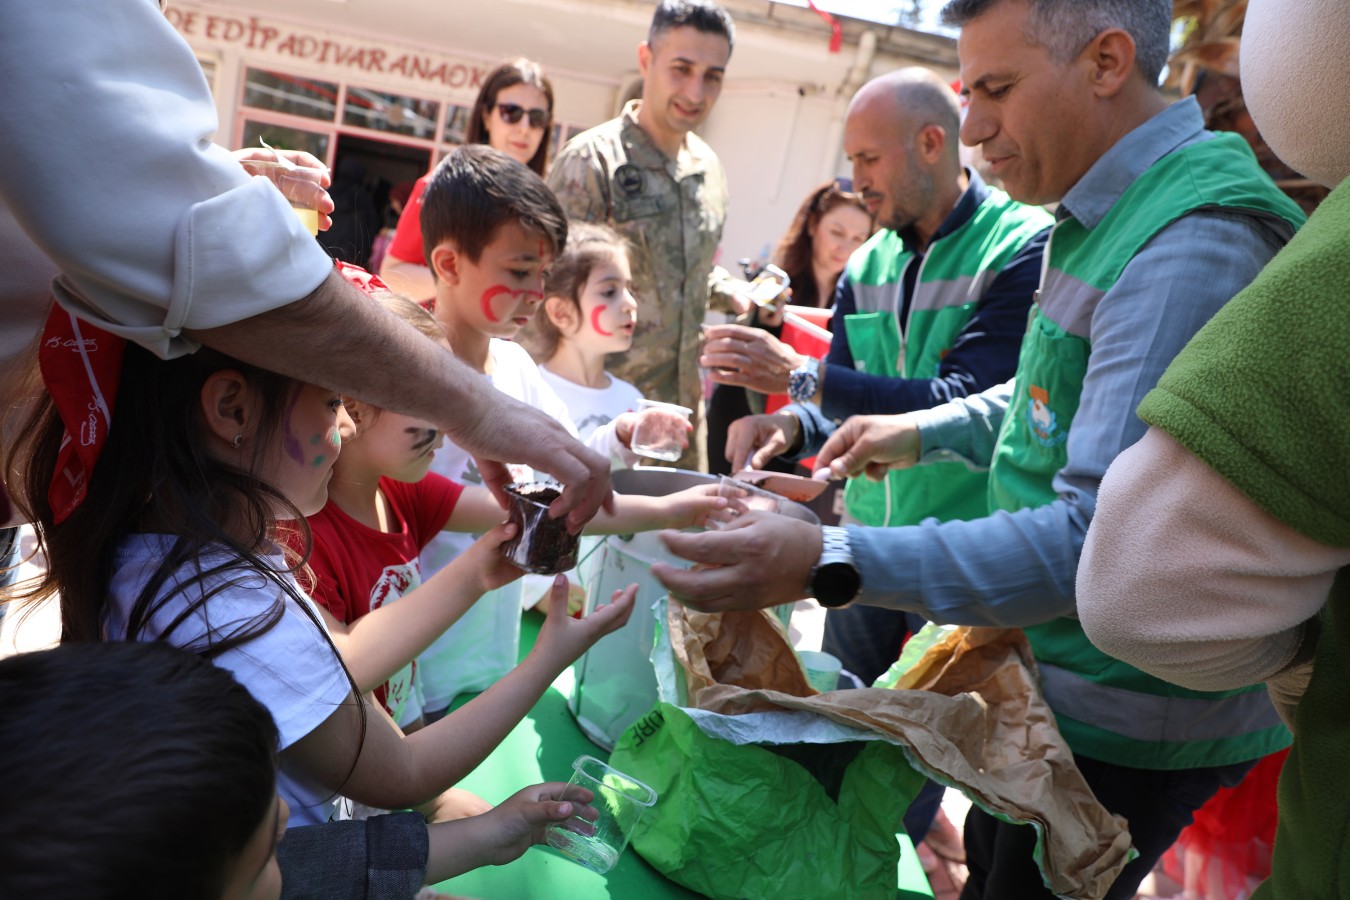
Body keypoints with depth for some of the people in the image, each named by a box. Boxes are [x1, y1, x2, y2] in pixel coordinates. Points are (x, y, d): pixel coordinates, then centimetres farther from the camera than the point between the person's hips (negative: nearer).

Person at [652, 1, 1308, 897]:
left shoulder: (1191, 251, -27)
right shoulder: (1112, 211, 5)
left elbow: (1102, 539, -33)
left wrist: (830, 563, -39)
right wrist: (924, 432, 8)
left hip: (1127, 721, -9)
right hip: (1055, 674, 9)